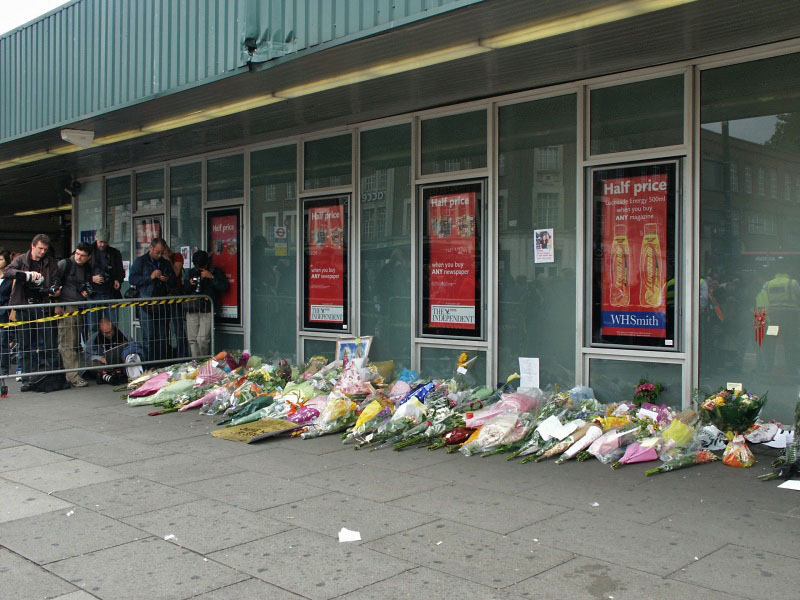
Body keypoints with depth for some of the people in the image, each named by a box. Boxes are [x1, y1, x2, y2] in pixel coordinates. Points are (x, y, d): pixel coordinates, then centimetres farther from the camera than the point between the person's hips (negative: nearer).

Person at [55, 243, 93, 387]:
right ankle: (73, 377, -11)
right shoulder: (64, 264, -2)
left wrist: (87, 291, 9)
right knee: (67, 344, -9)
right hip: (65, 307, -6)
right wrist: (56, 305, -9)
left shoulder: (88, 268, 14)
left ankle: (72, 374, 15)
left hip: (80, 309, 6)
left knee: (76, 343, 8)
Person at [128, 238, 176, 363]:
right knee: (149, 338, -5)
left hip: (163, 305, 4)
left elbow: (174, 280, 23)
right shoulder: (140, 261, 4)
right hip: (147, 305, -4)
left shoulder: (165, 263, 18)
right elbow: (132, 279, -7)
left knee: (164, 337, 4)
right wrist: (150, 277, -16)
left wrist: (168, 279, 0)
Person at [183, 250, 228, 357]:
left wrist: (211, 277, -12)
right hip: (192, 311, 4)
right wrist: (189, 284, 0)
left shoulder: (216, 272, 6)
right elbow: (184, 291, 20)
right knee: (192, 339, 0)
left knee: (203, 339, -14)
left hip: (208, 311, -4)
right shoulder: (191, 273, 18)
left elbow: (223, 287, -5)